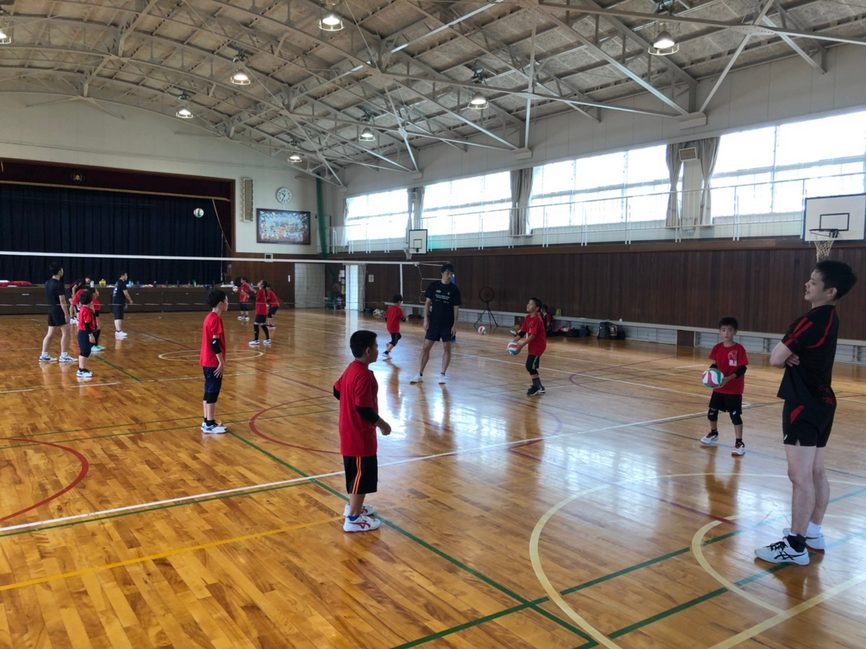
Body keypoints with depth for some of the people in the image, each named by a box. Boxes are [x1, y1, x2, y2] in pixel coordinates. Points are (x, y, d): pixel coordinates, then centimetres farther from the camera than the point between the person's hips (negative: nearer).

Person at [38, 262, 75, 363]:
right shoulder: (59, 284, -15)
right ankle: (64, 356, -1)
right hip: (58, 310, -9)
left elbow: (50, 298, 15)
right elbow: (62, 301, -18)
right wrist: (66, 314, -16)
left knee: (50, 334, 13)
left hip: (51, 309, 9)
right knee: (65, 332, -2)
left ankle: (44, 355, 14)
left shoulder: (48, 283, 10)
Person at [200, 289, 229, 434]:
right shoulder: (215, 319, -17)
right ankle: (210, 425, 1)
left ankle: (206, 421, 21)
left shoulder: (210, 317, 13)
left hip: (208, 361, 10)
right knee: (212, 392, -4)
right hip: (213, 362, -10)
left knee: (209, 391, 14)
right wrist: (221, 362, -18)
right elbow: (215, 343, -21)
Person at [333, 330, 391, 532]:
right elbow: (364, 409, -27)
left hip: (350, 432, 10)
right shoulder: (364, 375, -25)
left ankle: (353, 506, 38)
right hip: (360, 435, -10)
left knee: (356, 473, 23)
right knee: (362, 475, 1)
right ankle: (353, 518, 9)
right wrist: (382, 424, -14)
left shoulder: (352, 368, 5)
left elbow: (337, 391, 17)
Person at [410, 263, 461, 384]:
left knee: (447, 348, 2)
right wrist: (426, 319, -3)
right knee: (426, 347, 1)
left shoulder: (454, 289, -3)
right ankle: (420, 374, 8)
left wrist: (455, 324, -8)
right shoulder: (433, 286, -1)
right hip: (433, 322, 1)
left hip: (447, 324, -1)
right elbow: (427, 303, 4)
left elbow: (456, 308, -2)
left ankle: (442, 374, 14)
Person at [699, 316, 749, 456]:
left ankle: (739, 443, 7)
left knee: (735, 416, -3)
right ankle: (713, 433, 38)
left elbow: (742, 369, -15)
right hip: (718, 387, 5)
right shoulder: (717, 348, 0)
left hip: (734, 389, -5)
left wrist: (728, 379, -25)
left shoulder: (739, 349, -15)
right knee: (712, 412, 14)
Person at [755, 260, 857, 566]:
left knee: (800, 476, -6)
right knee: (816, 472, 17)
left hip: (804, 405, -10)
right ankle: (813, 531, 30)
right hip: (821, 402, 10)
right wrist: (794, 356, -7)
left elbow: (776, 359, -19)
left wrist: (787, 355, 2)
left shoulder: (811, 321, -20)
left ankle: (796, 546, -2)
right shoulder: (829, 319, 10)